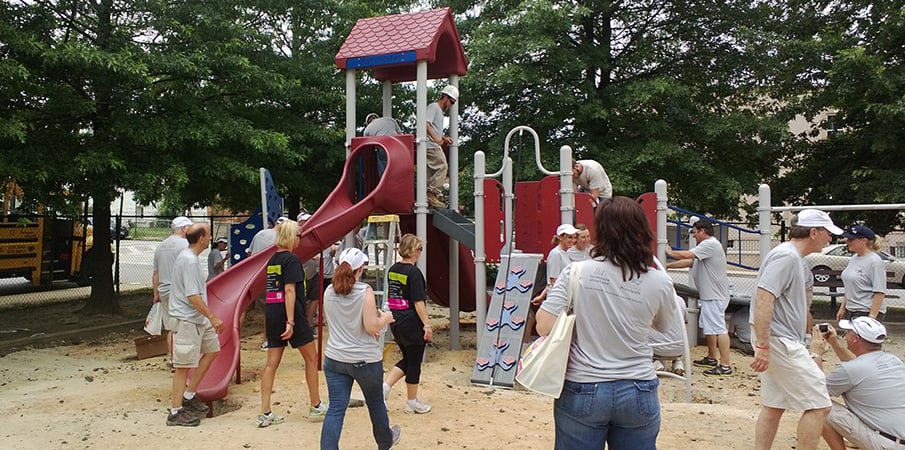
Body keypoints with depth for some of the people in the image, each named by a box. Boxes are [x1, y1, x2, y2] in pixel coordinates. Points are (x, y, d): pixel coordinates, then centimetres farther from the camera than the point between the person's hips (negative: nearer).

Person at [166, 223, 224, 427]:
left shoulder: (189, 256, 11)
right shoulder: (189, 261, -21)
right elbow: (193, 296, -26)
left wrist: (210, 316, 23)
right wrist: (212, 317, -22)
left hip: (198, 318, 10)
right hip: (187, 320, -10)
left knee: (212, 350, 17)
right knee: (184, 364, -2)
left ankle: (189, 395, 24)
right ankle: (175, 412, 8)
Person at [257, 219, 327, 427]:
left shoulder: (272, 259, 13)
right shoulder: (291, 259, -11)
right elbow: (289, 290, -19)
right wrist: (290, 321, -22)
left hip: (271, 314, 8)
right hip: (289, 314, -8)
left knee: (272, 363, 8)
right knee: (311, 358, 9)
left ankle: (265, 414, 9)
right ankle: (316, 406, 19)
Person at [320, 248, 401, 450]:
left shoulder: (329, 292, 0)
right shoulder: (364, 291, -18)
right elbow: (372, 327, -20)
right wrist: (385, 318, 0)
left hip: (335, 358, 3)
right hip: (365, 359, -3)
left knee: (336, 409, 3)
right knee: (375, 402, 20)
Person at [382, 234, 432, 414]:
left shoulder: (392, 270, 7)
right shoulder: (414, 272, -17)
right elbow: (418, 302, -19)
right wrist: (427, 325, -15)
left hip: (396, 322, 8)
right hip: (412, 323, -8)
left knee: (407, 359, 21)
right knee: (414, 362, 8)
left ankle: (385, 386, 7)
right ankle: (412, 402, 21)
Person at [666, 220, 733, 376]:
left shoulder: (710, 244, -16)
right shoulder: (706, 246, 19)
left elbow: (687, 255, -24)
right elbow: (688, 262, 17)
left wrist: (670, 252, -7)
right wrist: (667, 266, 11)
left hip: (715, 296, -11)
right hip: (709, 295, 11)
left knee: (719, 328, -10)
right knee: (708, 327, 19)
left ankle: (725, 365, -9)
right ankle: (711, 358, 30)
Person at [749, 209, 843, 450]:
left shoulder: (794, 257, 17)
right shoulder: (786, 256, -15)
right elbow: (763, 299, -25)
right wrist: (762, 346, -28)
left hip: (781, 342, 10)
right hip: (780, 342, -10)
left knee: (773, 406, 13)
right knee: (818, 405, -5)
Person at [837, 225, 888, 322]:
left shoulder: (875, 261, -13)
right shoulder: (853, 259, 11)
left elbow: (880, 293, -17)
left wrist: (872, 317, -21)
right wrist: (842, 308, 16)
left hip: (868, 312, -8)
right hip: (850, 311, 8)